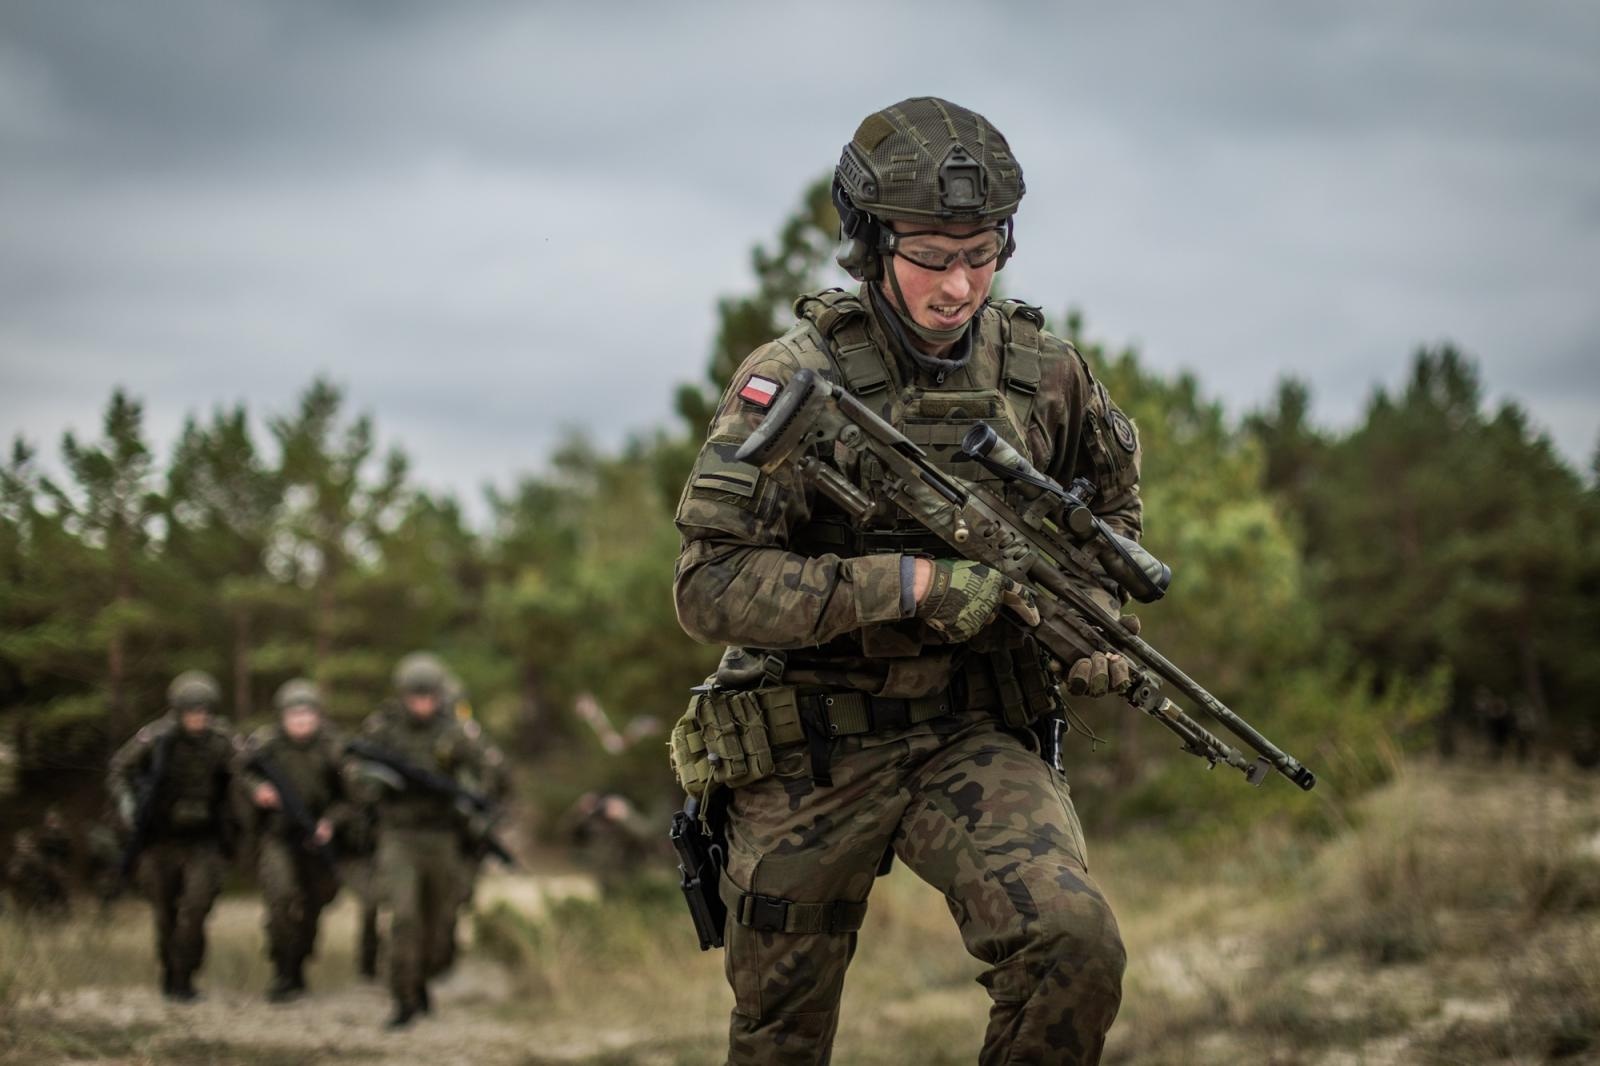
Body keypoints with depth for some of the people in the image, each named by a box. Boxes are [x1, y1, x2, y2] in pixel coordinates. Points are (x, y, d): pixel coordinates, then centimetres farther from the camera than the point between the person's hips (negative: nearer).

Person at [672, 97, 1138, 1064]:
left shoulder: (1041, 370, -1)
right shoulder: (794, 381, -13)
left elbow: (1111, 497, 20)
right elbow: (710, 585, -20)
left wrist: (1095, 605, 1)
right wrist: (909, 584, -25)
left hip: (974, 737, 2)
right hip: (810, 754, -2)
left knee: (1076, 946, -24)